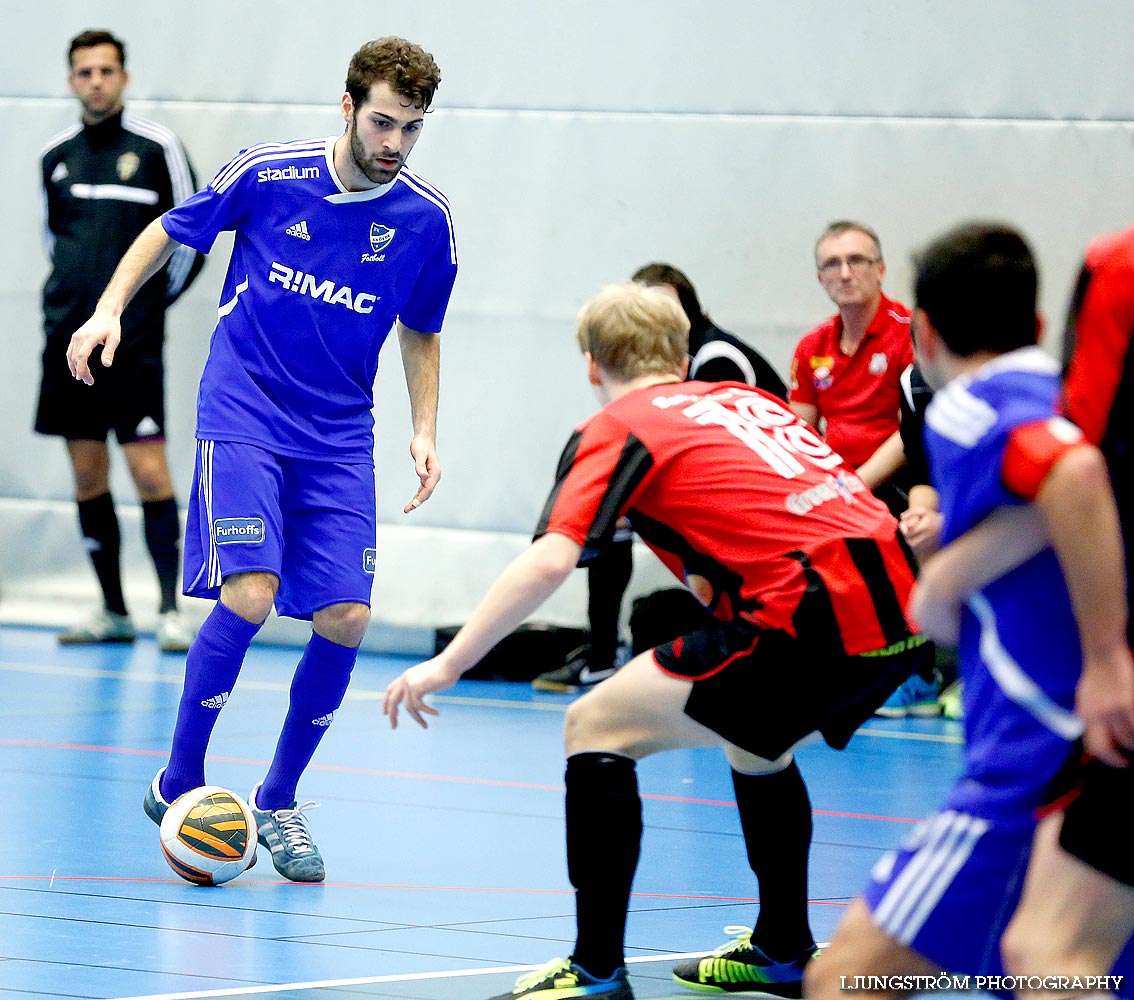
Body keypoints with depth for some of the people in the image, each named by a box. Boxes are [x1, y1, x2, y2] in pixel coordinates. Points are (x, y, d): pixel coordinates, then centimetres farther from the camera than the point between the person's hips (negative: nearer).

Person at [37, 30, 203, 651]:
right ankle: (113, 612, 13)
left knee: (150, 472, -9)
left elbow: (192, 238, -1)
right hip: (69, 339, 5)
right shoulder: (57, 156, 10)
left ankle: (169, 611, -6)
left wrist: (150, 302, 5)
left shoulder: (156, 148, -4)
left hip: (133, 343, -5)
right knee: (88, 478, 6)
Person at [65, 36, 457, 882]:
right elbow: (170, 231, 8)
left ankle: (278, 800, 14)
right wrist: (110, 309, -3)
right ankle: (178, 786, -2)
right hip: (243, 419, -3)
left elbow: (420, 334, 14)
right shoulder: (266, 175, -9)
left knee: (345, 620, -7)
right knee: (248, 597, -20)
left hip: (339, 438, 3)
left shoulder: (425, 220, -2)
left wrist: (424, 432, 3)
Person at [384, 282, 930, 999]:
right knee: (753, 742, 35)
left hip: (814, 618, -8)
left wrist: (447, 664, -7)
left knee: (597, 726, 3)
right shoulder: (749, 399, 25)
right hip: (899, 608, 8)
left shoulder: (615, 430, 5)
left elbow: (549, 562, -9)